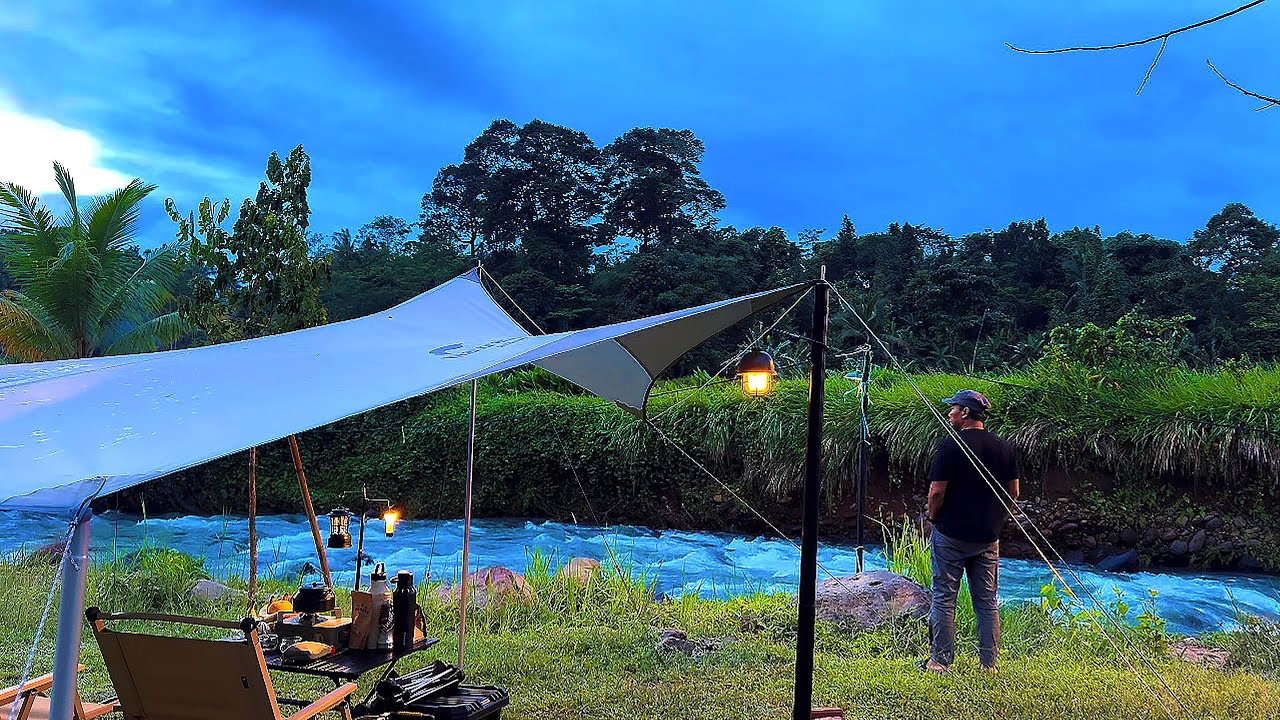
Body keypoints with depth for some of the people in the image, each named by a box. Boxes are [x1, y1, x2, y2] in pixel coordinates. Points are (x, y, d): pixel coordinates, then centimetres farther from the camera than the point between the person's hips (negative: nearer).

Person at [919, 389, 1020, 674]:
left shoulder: (951, 445, -13)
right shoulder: (1005, 448, 4)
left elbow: (937, 491, -15)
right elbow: (1013, 493, 8)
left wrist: (932, 515, 3)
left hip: (951, 534, -5)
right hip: (988, 538, 5)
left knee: (944, 599, 4)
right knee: (987, 602, 11)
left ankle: (940, 661, 7)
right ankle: (989, 663, 15)